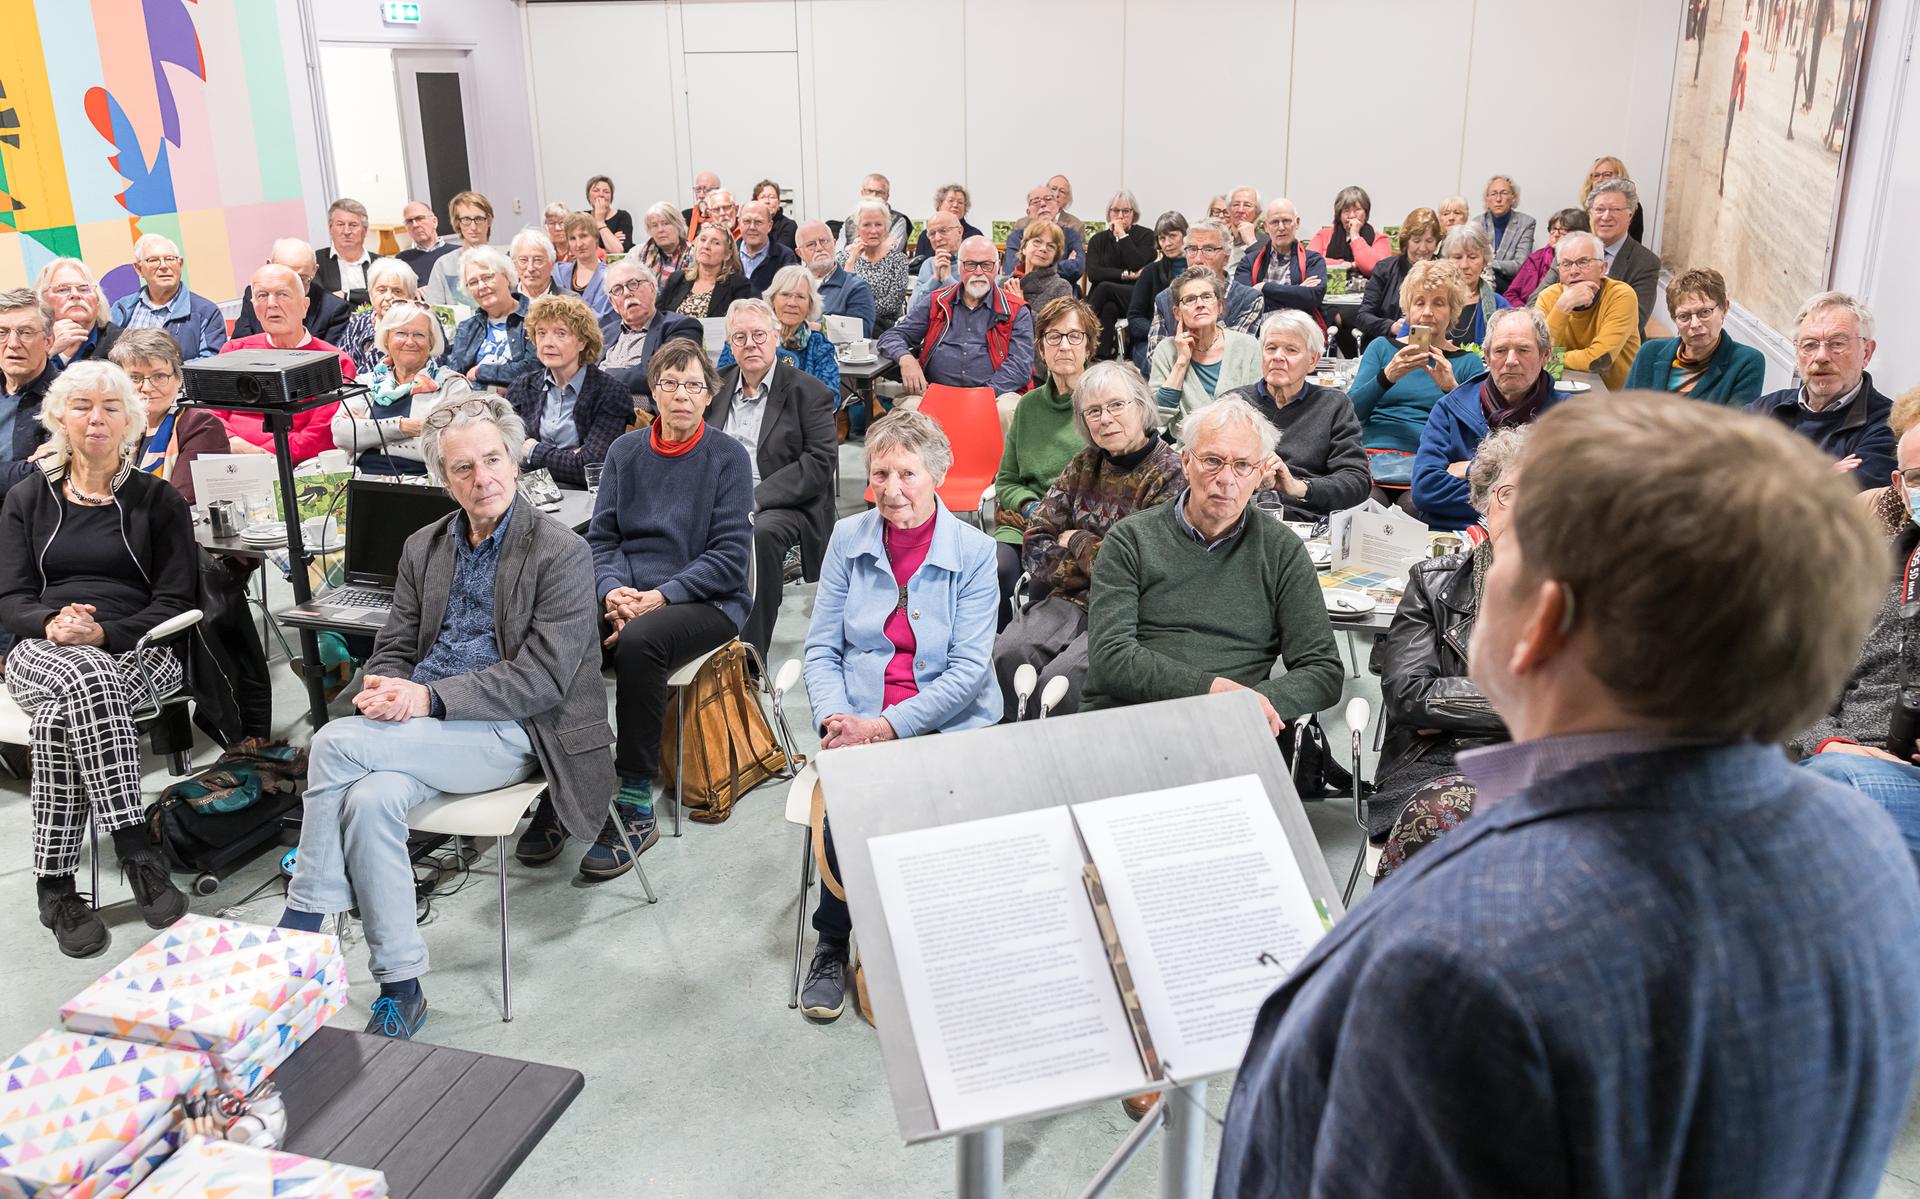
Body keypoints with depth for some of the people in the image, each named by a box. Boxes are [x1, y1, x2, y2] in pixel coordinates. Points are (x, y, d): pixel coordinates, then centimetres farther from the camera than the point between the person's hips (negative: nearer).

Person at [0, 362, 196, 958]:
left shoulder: (158, 500, 11)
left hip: (135, 651, -1)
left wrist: (103, 632, -16)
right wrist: (51, 623, -15)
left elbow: (176, 602, 2)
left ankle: (56, 885, -32)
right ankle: (137, 852, -41)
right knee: (87, 677, -37)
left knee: (60, 718, -35)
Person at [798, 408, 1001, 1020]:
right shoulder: (849, 539, 9)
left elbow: (969, 669, -6)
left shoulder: (973, 551, 0)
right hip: (859, 724, 2)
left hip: (947, 724, -1)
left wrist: (889, 725, -16)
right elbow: (821, 648, 9)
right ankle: (832, 946, -5)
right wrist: (834, 716, -10)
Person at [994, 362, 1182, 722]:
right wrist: (1095, 565, -9)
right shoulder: (1085, 464, 11)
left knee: (1061, 678, -28)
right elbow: (1035, 547, 6)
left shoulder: (1171, 474, -7)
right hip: (1073, 598, 5)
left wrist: (1077, 542, -2)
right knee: (1007, 654, -22)